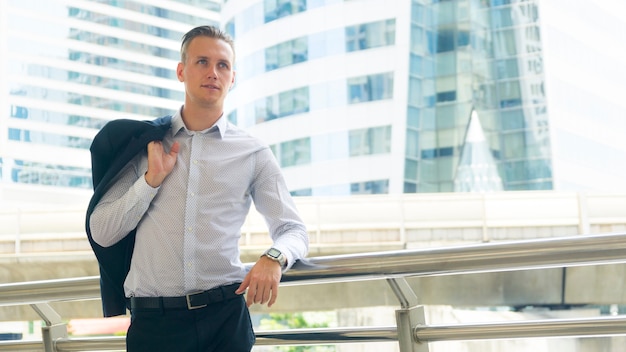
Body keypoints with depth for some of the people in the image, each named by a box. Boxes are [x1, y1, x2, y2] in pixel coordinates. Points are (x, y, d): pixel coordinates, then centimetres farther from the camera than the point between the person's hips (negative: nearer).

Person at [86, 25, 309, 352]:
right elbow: (101, 233, 2)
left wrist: (274, 258, -17)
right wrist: (152, 179, -11)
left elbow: (293, 230, 5)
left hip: (226, 316, 0)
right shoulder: (144, 143, 5)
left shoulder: (253, 153, 3)